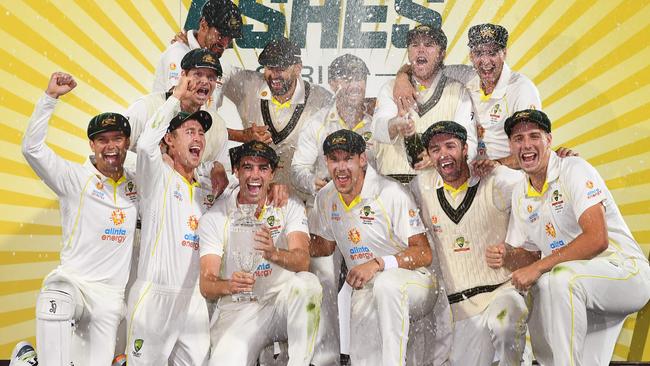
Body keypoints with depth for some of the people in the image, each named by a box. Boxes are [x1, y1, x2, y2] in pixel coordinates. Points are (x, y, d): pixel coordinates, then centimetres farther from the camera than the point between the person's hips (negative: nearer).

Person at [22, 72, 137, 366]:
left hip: (112, 295, 4)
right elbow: (32, 147, -14)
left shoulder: (137, 184, 9)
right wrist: (51, 96, -19)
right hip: (71, 281, -4)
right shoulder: (75, 178, -3)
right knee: (53, 305, -37)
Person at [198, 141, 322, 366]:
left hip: (283, 301, 2)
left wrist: (274, 254, -39)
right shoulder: (213, 218, -1)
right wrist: (228, 286, -33)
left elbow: (303, 261, -16)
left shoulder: (289, 207, 1)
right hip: (239, 311, -1)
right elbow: (206, 285, -9)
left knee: (307, 283, -31)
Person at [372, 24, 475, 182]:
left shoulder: (458, 92, 13)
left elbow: (468, 143, 2)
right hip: (392, 180, 1)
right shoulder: (390, 89, 16)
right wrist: (395, 125, -27)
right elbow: (378, 128, -4)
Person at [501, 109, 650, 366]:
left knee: (560, 279, -34)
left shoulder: (574, 169, -12)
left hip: (624, 271, -7)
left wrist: (538, 268, -25)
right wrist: (504, 257, -8)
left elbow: (597, 239, -23)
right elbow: (531, 255, 14)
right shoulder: (520, 193, 9)